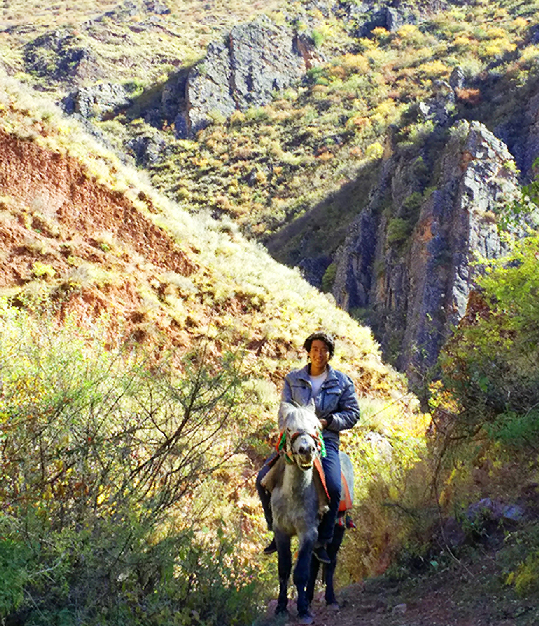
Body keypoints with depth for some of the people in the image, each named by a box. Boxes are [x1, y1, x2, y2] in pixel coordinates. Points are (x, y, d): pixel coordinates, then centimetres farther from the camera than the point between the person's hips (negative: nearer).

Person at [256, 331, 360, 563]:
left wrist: (327, 421, -11)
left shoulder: (342, 382, 5)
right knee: (263, 479, -15)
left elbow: (352, 413, 5)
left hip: (326, 440, -2)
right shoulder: (292, 379, 9)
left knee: (333, 487, -26)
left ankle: (322, 542, -6)